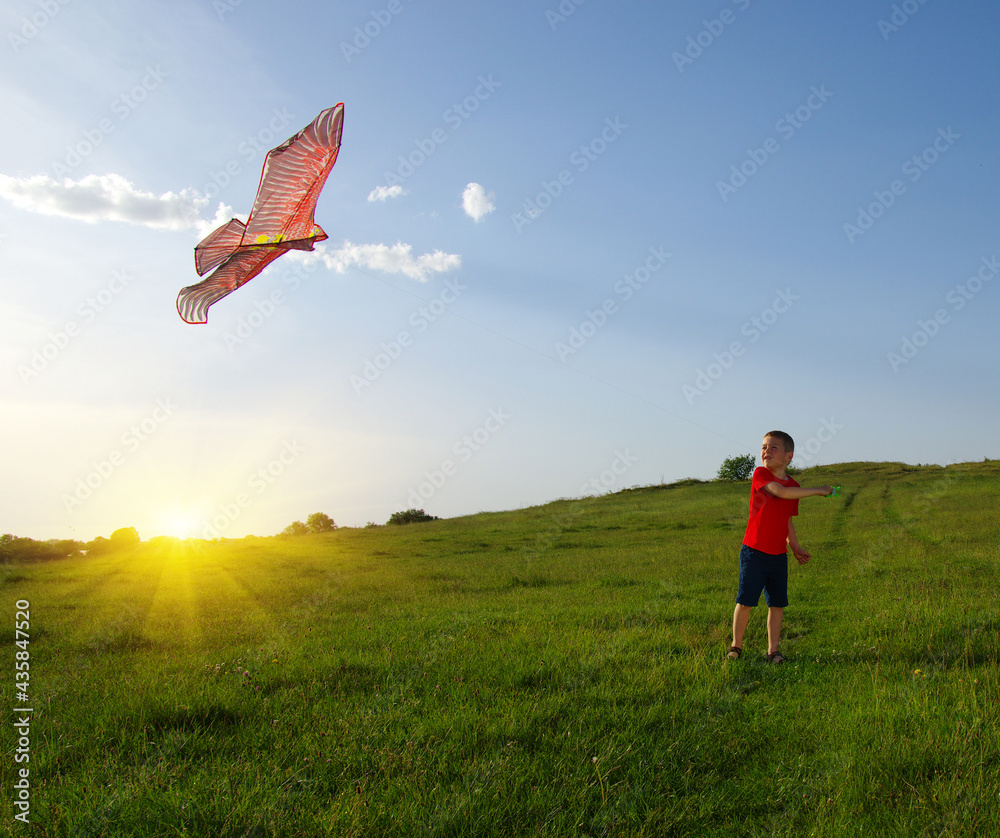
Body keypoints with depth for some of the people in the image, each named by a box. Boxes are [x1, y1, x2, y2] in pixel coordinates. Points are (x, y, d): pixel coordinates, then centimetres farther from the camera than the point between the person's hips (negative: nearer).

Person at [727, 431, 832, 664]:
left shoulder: (793, 486, 7)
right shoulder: (760, 474, -8)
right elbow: (781, 492, -26)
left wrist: (795, 547, 18)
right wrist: (818, 491, -20)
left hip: (778, 556, 5)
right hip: (753, 552, -4)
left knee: (777, 604, 7)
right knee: (745, 602, -1)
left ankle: (773, 650, 17)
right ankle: (736, 645, 17)